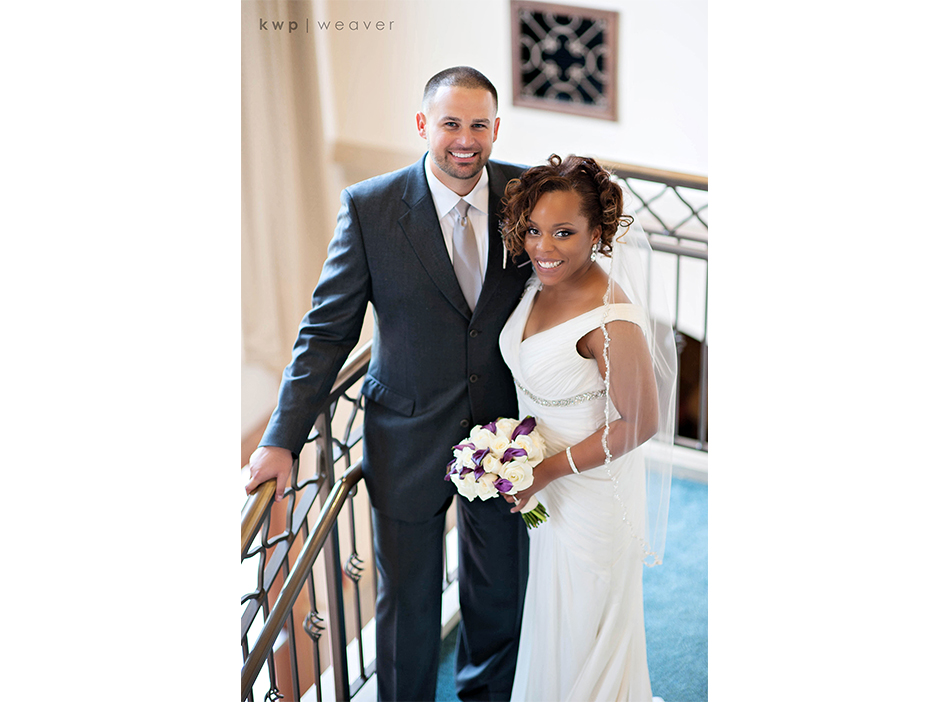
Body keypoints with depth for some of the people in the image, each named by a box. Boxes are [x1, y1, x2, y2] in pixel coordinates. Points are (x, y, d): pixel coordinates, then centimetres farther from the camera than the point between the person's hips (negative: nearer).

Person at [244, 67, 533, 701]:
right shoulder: (369, 207, -13)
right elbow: (327, 331, -8)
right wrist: (283, 439, -11)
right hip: (409, 441, -2)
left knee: (500, 591, 21)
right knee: (406, 602, 13)